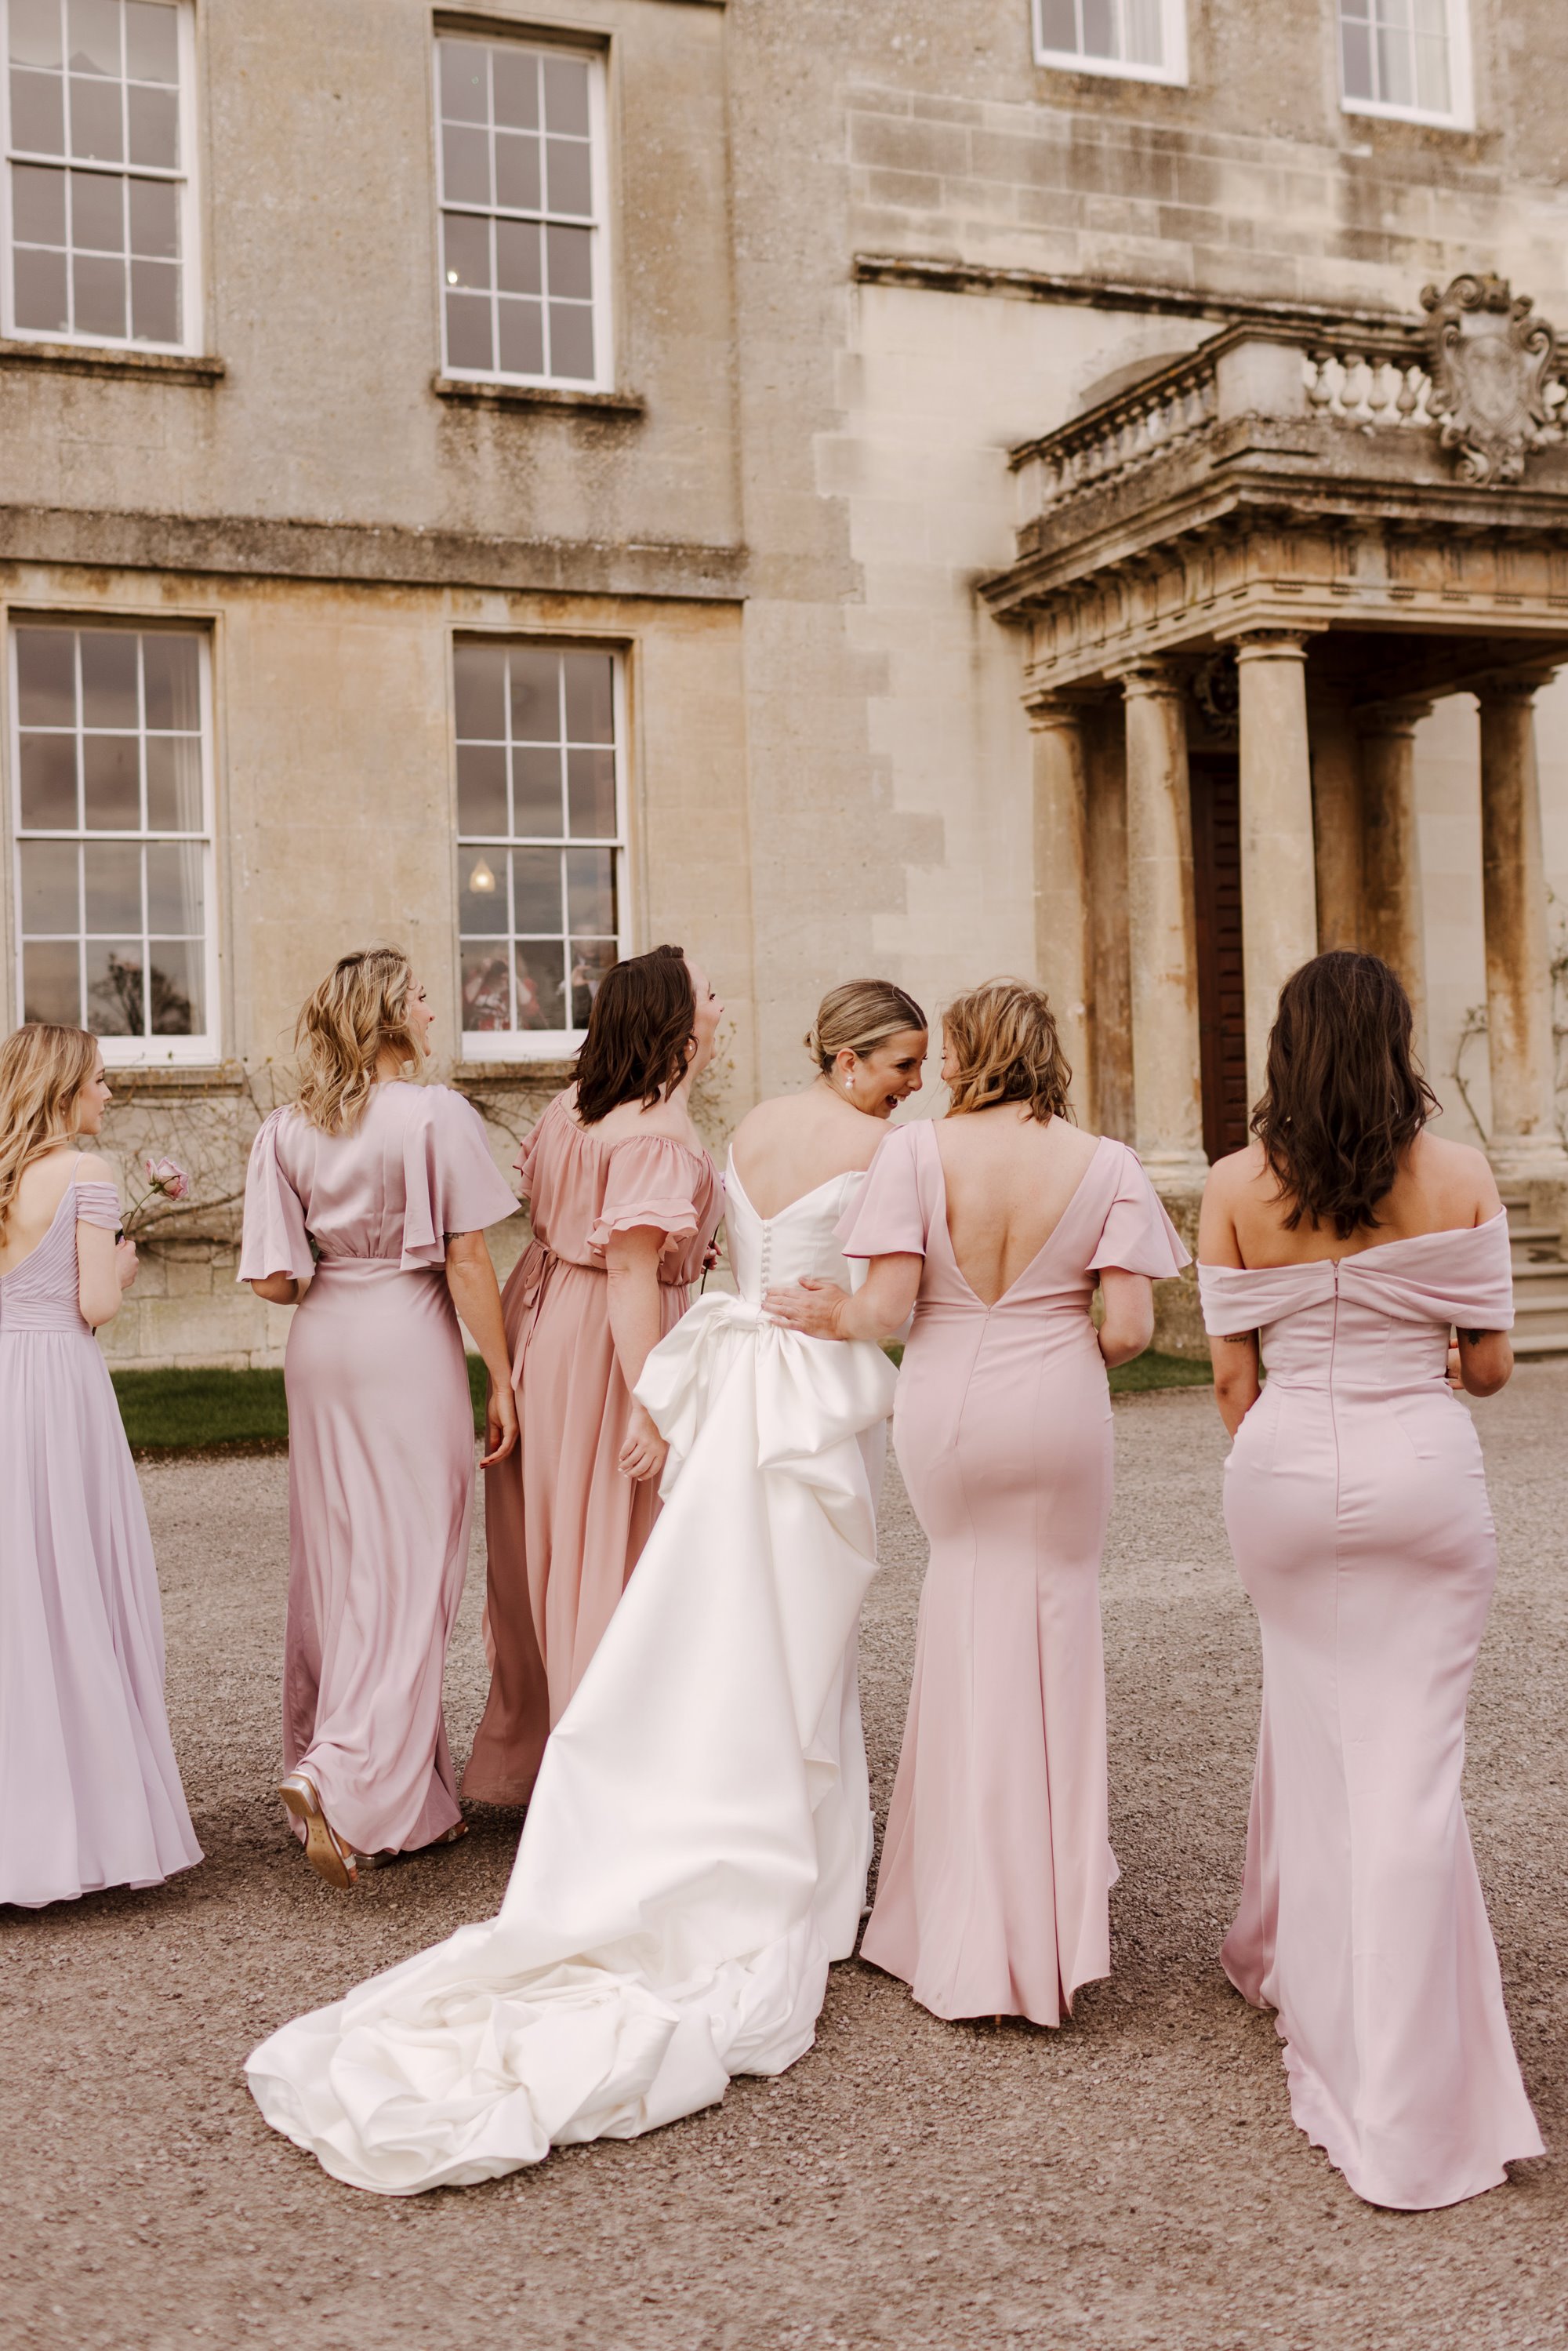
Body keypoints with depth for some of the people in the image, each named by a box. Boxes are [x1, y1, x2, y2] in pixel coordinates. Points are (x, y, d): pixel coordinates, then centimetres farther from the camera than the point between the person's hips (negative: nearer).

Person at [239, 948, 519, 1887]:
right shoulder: (436, 1114, -11)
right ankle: (344, 1773, -13)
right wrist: (504, 1378, -6)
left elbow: (274, 1280, 0)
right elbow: (468, 1262, -12)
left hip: (320, 1348, 6)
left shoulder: (288, 1130, 3)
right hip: (409, 1339, -6)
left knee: (335, 1560, 14)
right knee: (412, 1563, 0)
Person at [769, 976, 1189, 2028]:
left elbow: (888, 1308, -13)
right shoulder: (1106, 1164, -6)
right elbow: (1129, 1328, -10)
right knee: (1057, 1611, 16)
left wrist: (832, 1317, 8)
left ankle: (971, 1929, 27)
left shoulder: (917, 1152, -9)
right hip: (1061, 1413, 0)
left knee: (968, 1597, 18)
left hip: (946, 1408, 1)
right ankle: (1053, 1895, 24)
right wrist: (1076, 1360, 11)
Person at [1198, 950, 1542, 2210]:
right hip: (1424, 1466, -1)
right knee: (1412, 1764, 2)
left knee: (1314, 1721, 24)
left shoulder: (1236, 1185, -3)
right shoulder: (1460, 1176, -5)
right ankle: (1403, 2105, 5)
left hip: (1285, 1466, 2)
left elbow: (1232, 1374, 0)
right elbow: (1491, 1364, -1)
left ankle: (1294, 1958, 42)